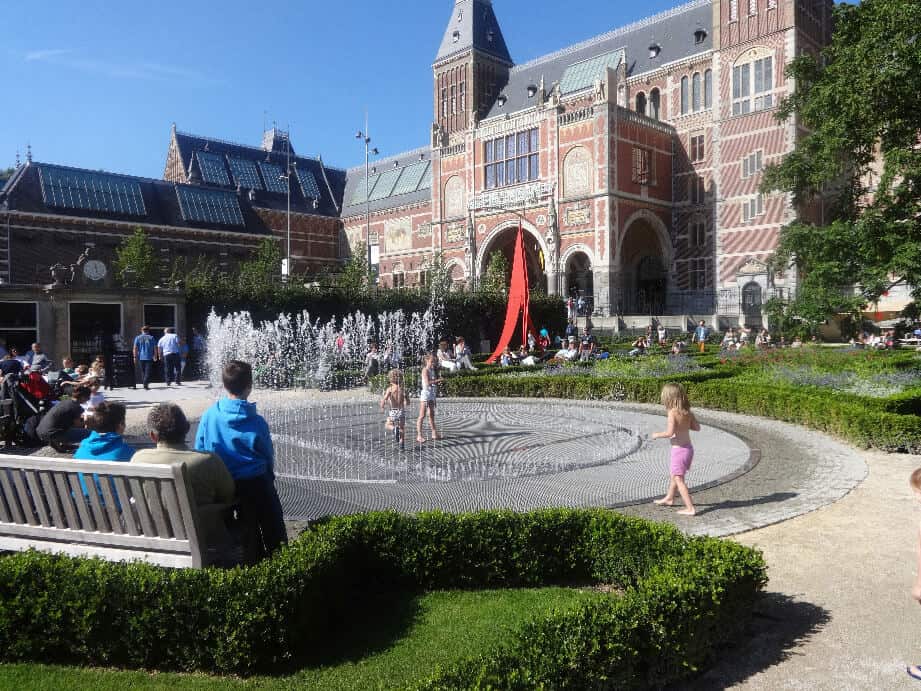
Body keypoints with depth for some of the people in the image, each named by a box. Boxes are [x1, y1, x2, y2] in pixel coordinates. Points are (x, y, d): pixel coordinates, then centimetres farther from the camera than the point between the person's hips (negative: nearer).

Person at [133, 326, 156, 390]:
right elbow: (155, 348, 3)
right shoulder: (151, 338, 4)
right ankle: (146, 384, -18)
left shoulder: (138, 338, 5)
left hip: (141, 357, 2)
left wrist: (135, 357, 0)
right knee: (148, 372, -5)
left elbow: (135, 348, -2)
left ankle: (144, 383, 17)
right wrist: (155, 356, 12)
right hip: (149, 357, -2)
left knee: (142, 372, 13)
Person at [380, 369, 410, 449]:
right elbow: (408, 402, 3)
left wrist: (382, 406, 2)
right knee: (402, 428, 15)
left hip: (393, 411, -2)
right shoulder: (403, 389, 1)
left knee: (388, 425, 19)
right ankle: (402, 443, 9)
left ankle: (394, 429, -13)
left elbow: (384, 399, -17)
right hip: (401, 410, 2)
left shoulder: (390, 389, -7)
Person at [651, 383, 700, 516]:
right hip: (688, 449, 9)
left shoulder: (673, 412, -19)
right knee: (674, 474, 25)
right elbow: (697, 427, 10)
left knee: (679, 480, -4)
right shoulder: (687, 412, 2)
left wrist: (657, 435, -10)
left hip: (679, 450, -9)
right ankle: (669, 498, 43)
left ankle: (690, 508, -7)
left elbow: (669, 433, -27)